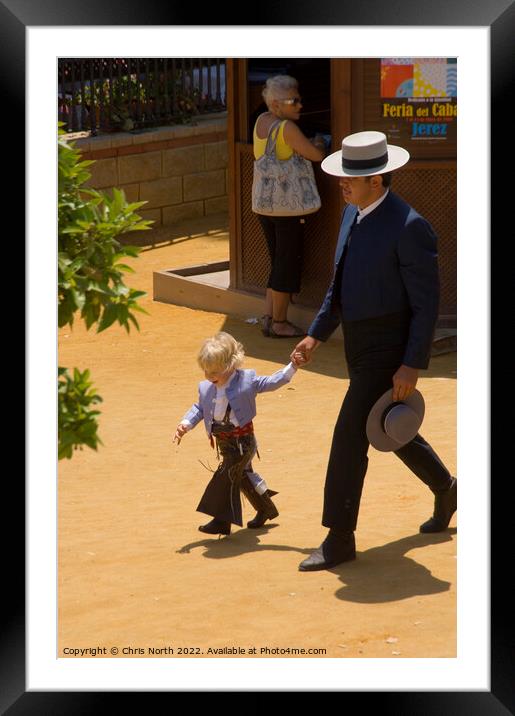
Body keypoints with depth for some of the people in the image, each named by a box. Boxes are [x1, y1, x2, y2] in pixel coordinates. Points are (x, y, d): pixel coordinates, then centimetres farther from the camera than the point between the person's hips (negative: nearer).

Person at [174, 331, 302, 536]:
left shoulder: (246, 380, -13)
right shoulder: (206, 388, 0)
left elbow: (271, 383, -5)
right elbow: (199, 408, 11)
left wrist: (292, 367, -13)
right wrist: (185, 424, -5)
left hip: (242, 440, -7)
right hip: (225, 442, 7)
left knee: (226, 476, -13)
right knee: (243, 477, 19)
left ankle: (221, 521, -8)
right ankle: (266, 509, 38)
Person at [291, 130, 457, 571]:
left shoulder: (409, 227, -22)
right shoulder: (354, 213, 5)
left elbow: (428, 303, -19)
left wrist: (412, 366, -22)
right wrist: (317, 335, 12)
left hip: (389, 349, -9)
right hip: (359, 342, 9)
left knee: (350, 435, -11)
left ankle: (339, 539, -3)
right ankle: (444, 489, 46)